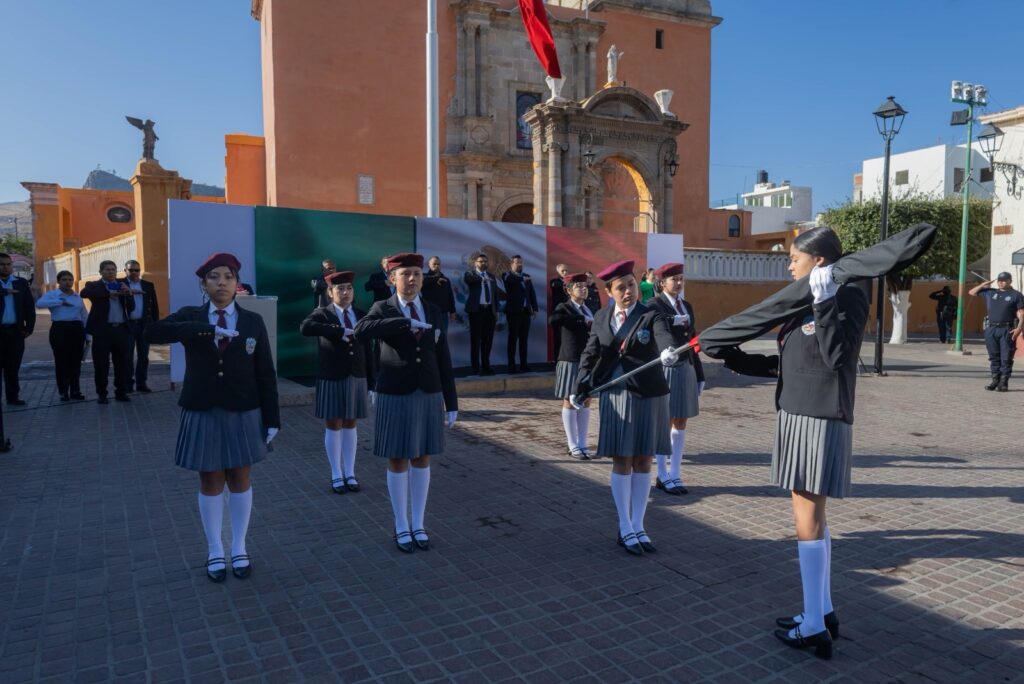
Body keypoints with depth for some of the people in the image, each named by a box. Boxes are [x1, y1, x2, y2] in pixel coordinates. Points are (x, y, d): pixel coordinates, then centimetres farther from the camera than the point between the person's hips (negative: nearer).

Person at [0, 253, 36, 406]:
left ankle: (13, 396, 12)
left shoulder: (22, 283, 7)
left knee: (13, 366, 7)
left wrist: (29, 327, -2)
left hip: (15, 330, 1)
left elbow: (30, 306, 4)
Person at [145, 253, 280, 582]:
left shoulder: (253, 322, -2)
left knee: (240, 480, 12)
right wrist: (204, 329, -31)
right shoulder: (190, 317, -1)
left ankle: (239, 548, 28)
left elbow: (266, 374, -2)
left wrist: (272, 419, -5)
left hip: (243, 414, 0)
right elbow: (153, 332, -22)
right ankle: (214, 550, 29)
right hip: (202, 415, 0)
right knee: (210, 483, 11)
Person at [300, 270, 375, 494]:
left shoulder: (361, 316, 7)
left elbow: (367, 351, 6)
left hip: (357, 378, 3)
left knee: (351, 425, 11)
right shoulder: (322, 314, -2)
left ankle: (350, 473, 21)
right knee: (333, 426, 5)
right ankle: (336, 475, 17)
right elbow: (305, 328, -25)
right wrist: (340, 331, -29)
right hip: (332, 379, -3)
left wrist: (371, 382, 3)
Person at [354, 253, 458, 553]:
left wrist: (451, 402, 4)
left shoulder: (434, 312, 6)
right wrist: (406, 322, -30)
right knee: (398, 461, 6)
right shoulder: (382, 309, -4)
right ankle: (401, 527, 22)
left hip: (428, 396, 3)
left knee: (421, 459, 11)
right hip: (395, 397, -3)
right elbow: (361, 332, -28)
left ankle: (418, 524, 26)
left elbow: (443, 361, 6)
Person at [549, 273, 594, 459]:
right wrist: (583, 321, -24)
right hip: (571, 361, -6)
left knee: (586, 401, 9)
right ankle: (573, 446, 10)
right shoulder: (564, 308, -6)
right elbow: (552, 320, -28)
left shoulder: (589, 309, 14)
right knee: (570, 401, 2)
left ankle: (582, 444, 18)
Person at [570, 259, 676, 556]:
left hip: (649, 396, -1)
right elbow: (590, 354, 7)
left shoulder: (651, 316, -5)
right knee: (622, 463, 5)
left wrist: (668, 351, -49)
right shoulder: (601, 318, 4)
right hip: (616, 396, 1)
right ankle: (625, 529, 17)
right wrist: (579, 388, -3)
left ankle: (638, 527, 20)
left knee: (643, 462, 7)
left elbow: (664, 337, -26)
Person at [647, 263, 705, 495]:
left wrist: (699, 375, 14)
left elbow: (692, 341, 14)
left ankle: (674, 475, 16)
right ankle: (663, 476, 13)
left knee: (680, 423, 8)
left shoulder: (687, 306, 13)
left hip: (685, 369, 6)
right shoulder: (654, 305, -6)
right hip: (663, 369, -6)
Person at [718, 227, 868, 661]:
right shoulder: (804, 304, 14)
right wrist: (731, 358, 18)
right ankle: (824, 611, 27)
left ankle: (814, 627, 7)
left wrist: (826, 303, -26)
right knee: (811, 516, 14)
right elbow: (782, 365, 18)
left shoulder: (849, 297, -10)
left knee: (807, 519, -4)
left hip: (820, 421, -9)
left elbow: (837, 354, -24)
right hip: (797, 417, 9)